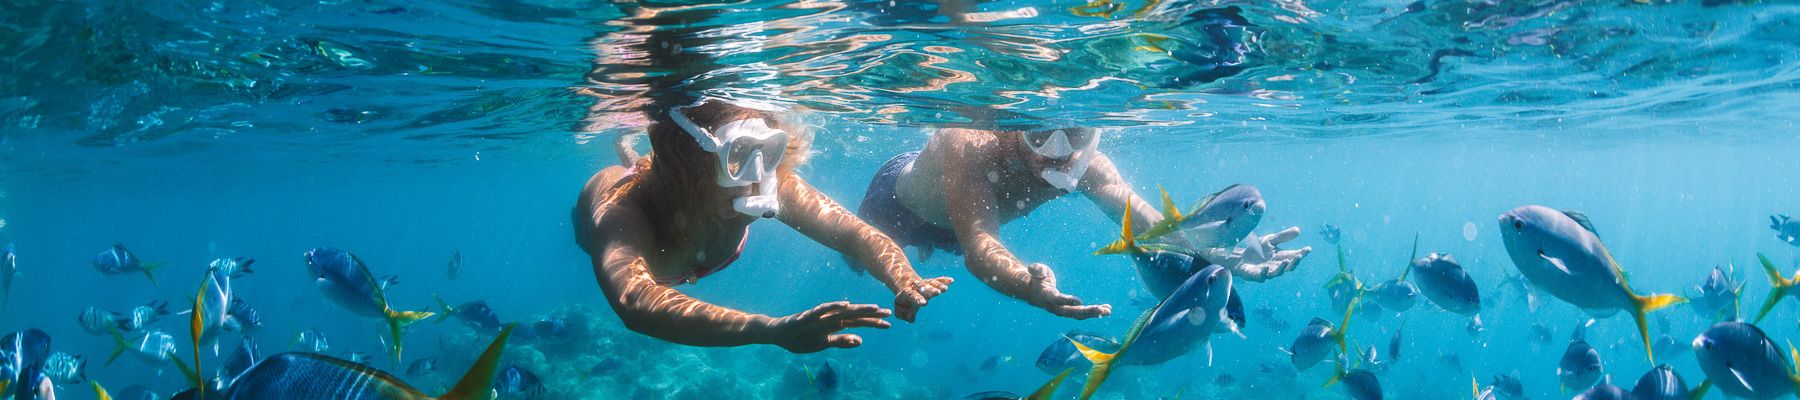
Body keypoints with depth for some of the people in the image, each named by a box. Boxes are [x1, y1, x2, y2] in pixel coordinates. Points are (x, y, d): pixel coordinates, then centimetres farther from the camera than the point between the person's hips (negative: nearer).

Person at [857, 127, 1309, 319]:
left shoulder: (1088, 167, -36)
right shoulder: (973, 146, -52)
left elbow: (1141, 218, -49)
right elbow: (978, 245, -64)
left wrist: (1224, 257, -67)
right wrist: (1030, 286, -86)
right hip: (898, 200, -4)